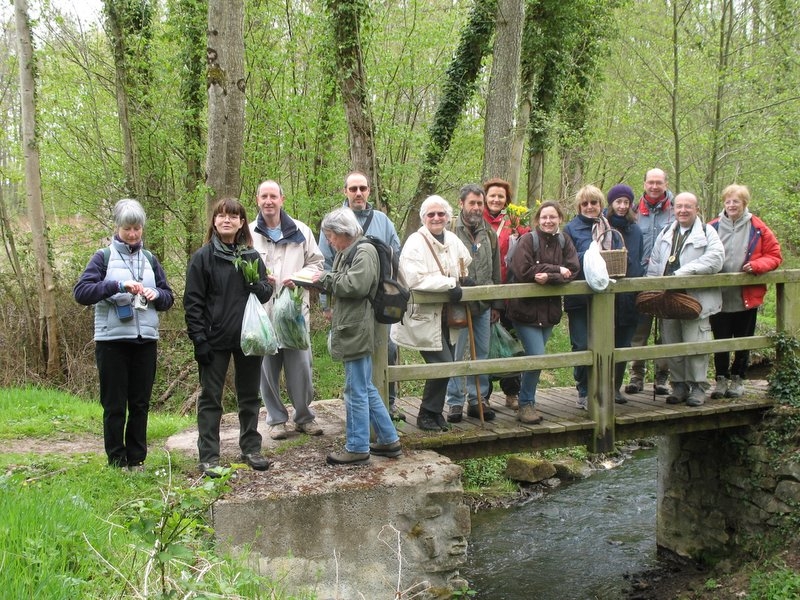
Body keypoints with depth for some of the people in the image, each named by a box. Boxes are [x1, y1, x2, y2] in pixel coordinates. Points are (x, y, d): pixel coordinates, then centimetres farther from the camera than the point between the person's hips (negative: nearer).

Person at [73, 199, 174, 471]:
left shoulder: (150, 259, 12)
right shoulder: (103, 257, 0)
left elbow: (168, 298, 16)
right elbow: (80, 292, -10)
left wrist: (156, 294, -7)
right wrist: (118, 286, -21)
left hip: (146, 339, 4)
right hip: (112, 339, -4)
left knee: (140, 404, 8)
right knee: (115, 406, 2)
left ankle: (136, 459, 17)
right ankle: (117, 461, 11)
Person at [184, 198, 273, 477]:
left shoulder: (252, 257, 7)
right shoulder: (203, 257, -4)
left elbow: (267, 294, 9)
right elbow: (193, 301, -7)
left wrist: (256, 284, -14)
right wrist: (199, 339, -13)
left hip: (249, 338, 4)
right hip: (215, 340, -4)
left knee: (249, 396, 13)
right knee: (210, 399, 2)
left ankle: (251, 448, 26)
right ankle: (209, 457, 8)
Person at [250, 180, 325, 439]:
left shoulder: (300, 231, 6)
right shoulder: (249, 233, 4)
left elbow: (316, 262, 10)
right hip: (262, 310, 0)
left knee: (300, 365, 2)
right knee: (268, 367, 6)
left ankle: (304, 416, 18)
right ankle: (276, 418, 19)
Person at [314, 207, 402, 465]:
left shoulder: (364, 252, -12)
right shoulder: (345, 253, 16)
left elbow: (356, 285, -23)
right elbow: (339, 286, 23)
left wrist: (327, 278, -11)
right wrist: (323, 281, 5)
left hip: (357, 331, -10)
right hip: (349, 330, 10)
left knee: (356, 391, -2)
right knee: (366, 388, 16)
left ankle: (357, 448, 7)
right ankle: (388, 440, 24)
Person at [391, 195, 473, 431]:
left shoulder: (453, 241, 10)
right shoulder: (415, 242, -12)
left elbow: (468, 266, 26)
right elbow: (416, 279, -24)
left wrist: (466, 280, 4)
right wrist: (450, 284, -20)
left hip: (445, 316, 7)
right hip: (424, 316, -7)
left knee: (445, 364, 10)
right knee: (443, 364, -11)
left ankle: (434, 412, 26)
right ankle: (428, 414, 6)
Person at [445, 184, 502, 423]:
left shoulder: (489, 234, 11)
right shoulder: (451, 232, -6)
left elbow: (496, 271, 15)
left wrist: (496, 304, 14)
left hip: (484, 305, 5)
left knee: (482, 353, 11)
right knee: (456, 354, 0)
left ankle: (479, 400, 21)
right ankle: (455, 402, 9)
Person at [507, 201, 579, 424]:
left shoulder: (564, 242, 5)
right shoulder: (527, 240, -10)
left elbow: (572, 271, -7)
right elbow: (523, 271, -21)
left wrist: (549, 277, -23)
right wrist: (556, 269, -17)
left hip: (550, 309, 5)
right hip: (526, 308, -5)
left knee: (535, 357, 12)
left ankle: (526, 401, 27)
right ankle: (526, 405, 3)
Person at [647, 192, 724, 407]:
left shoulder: (707, 233, 4)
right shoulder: (665, 235, 20)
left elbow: (715, 258, -13)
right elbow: (653, 266, 18)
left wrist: (684, 272, -19)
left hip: (695, 299, -5)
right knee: (671, 345, 7)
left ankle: (698, 387, 3)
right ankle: (679, 385, 17)